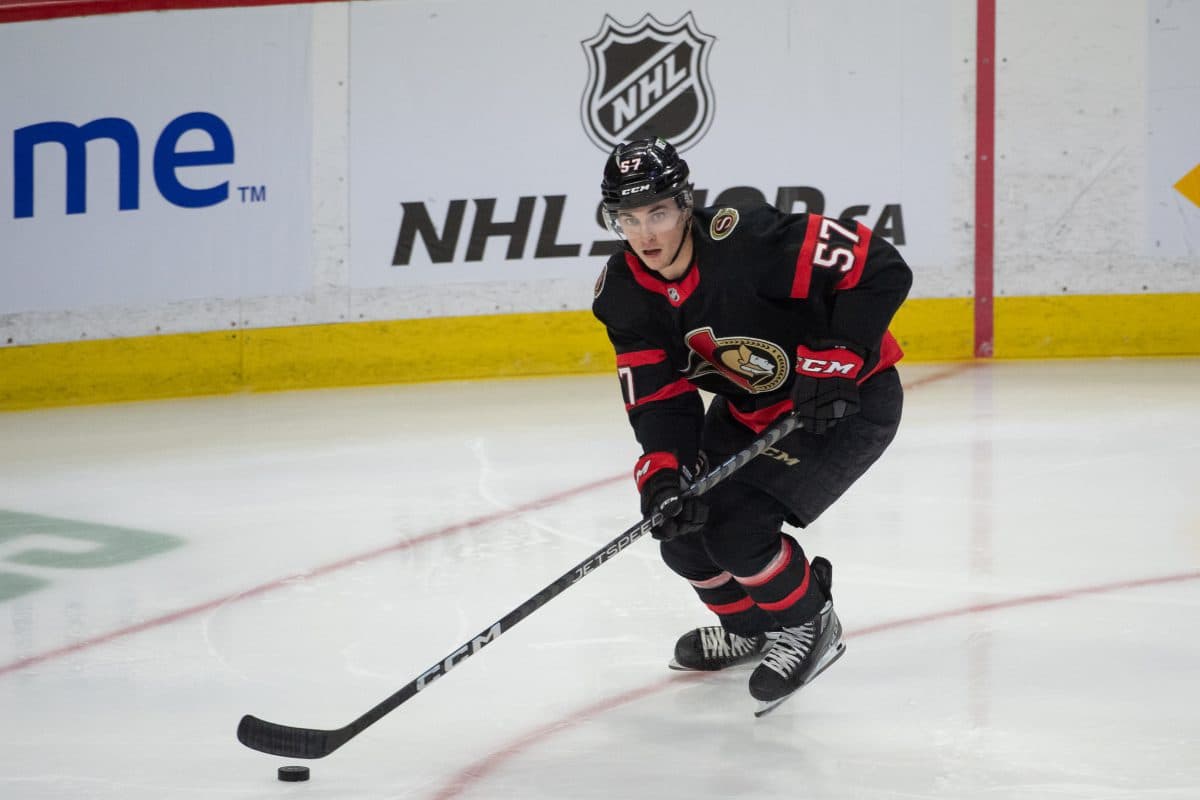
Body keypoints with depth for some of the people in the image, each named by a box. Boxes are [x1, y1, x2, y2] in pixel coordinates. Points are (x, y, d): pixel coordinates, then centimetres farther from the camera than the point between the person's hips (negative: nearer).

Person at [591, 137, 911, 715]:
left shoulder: (747, 242, -32)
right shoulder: (624, 292, -11)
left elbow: (881, 270, -31)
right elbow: (658, 395, -12)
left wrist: (835, 358, -32)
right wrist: (662, 472, -29)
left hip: (850, 400, -8)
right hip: (748, 407, 8)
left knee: (736, 527, -20)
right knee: (678, 519, 2)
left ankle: (808, 625, 9)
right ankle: (747, 627, 31)